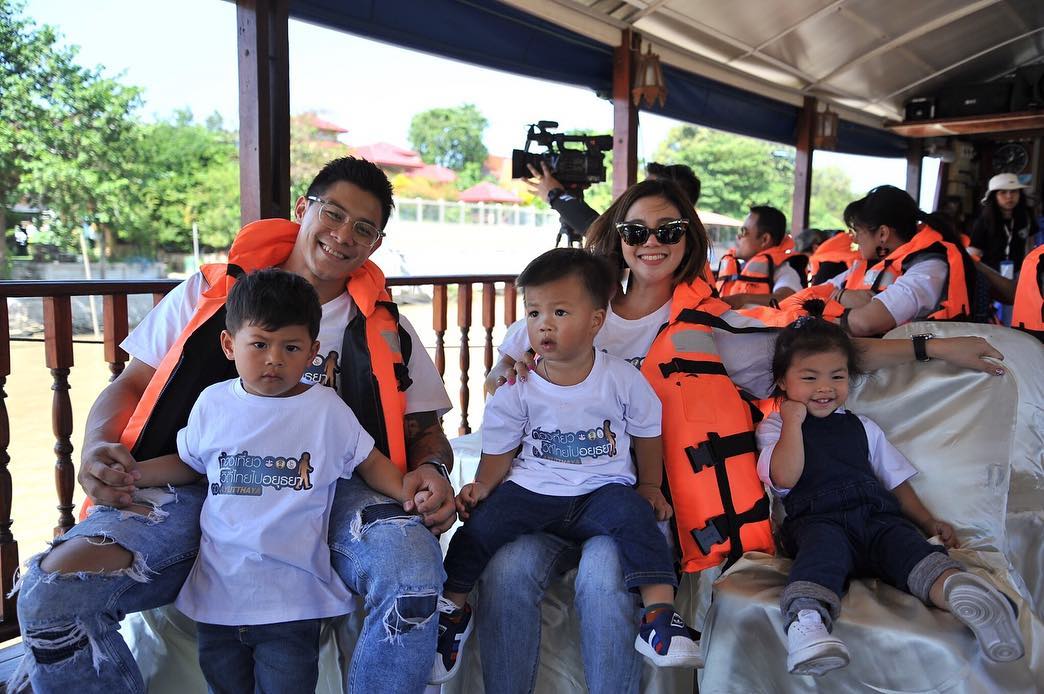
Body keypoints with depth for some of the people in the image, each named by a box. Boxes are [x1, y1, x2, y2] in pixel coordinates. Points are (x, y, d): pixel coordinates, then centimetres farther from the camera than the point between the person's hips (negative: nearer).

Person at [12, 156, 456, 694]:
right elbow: (131, 385, 16)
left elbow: (423, 428, 15)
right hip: (200, 488, 1)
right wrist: (98, 447, -5)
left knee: (412, 566, -33)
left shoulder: (383, 330, 15)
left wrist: (431, 469, -8)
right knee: (50, 591, -24)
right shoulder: (211, 291, 15)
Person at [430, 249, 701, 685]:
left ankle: (659, 612, -24)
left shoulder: (623, 379, -3)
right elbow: (500, 451, 4)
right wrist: (482, 485, -12)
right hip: (531, 492, 1)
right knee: (483, 522, -21)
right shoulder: (517, 388, -2)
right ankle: (451, 605, 3)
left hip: (601, 491, 0)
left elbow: (647, 435, 11)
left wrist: (650, 486, 6)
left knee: (632, 512, -30)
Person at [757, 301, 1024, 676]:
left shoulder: (861, 427, 31)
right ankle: (807, 619, -65)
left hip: (877, 514, 4)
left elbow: (895, 478, 33)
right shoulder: (775, 426, 17)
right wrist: (793, 422, 1)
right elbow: (784, 478, -1)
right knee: (823, 546, -40)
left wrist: (928, 520, 20)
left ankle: (956, 589, -59)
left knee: (907, 542, -31)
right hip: (817, 518, -4)